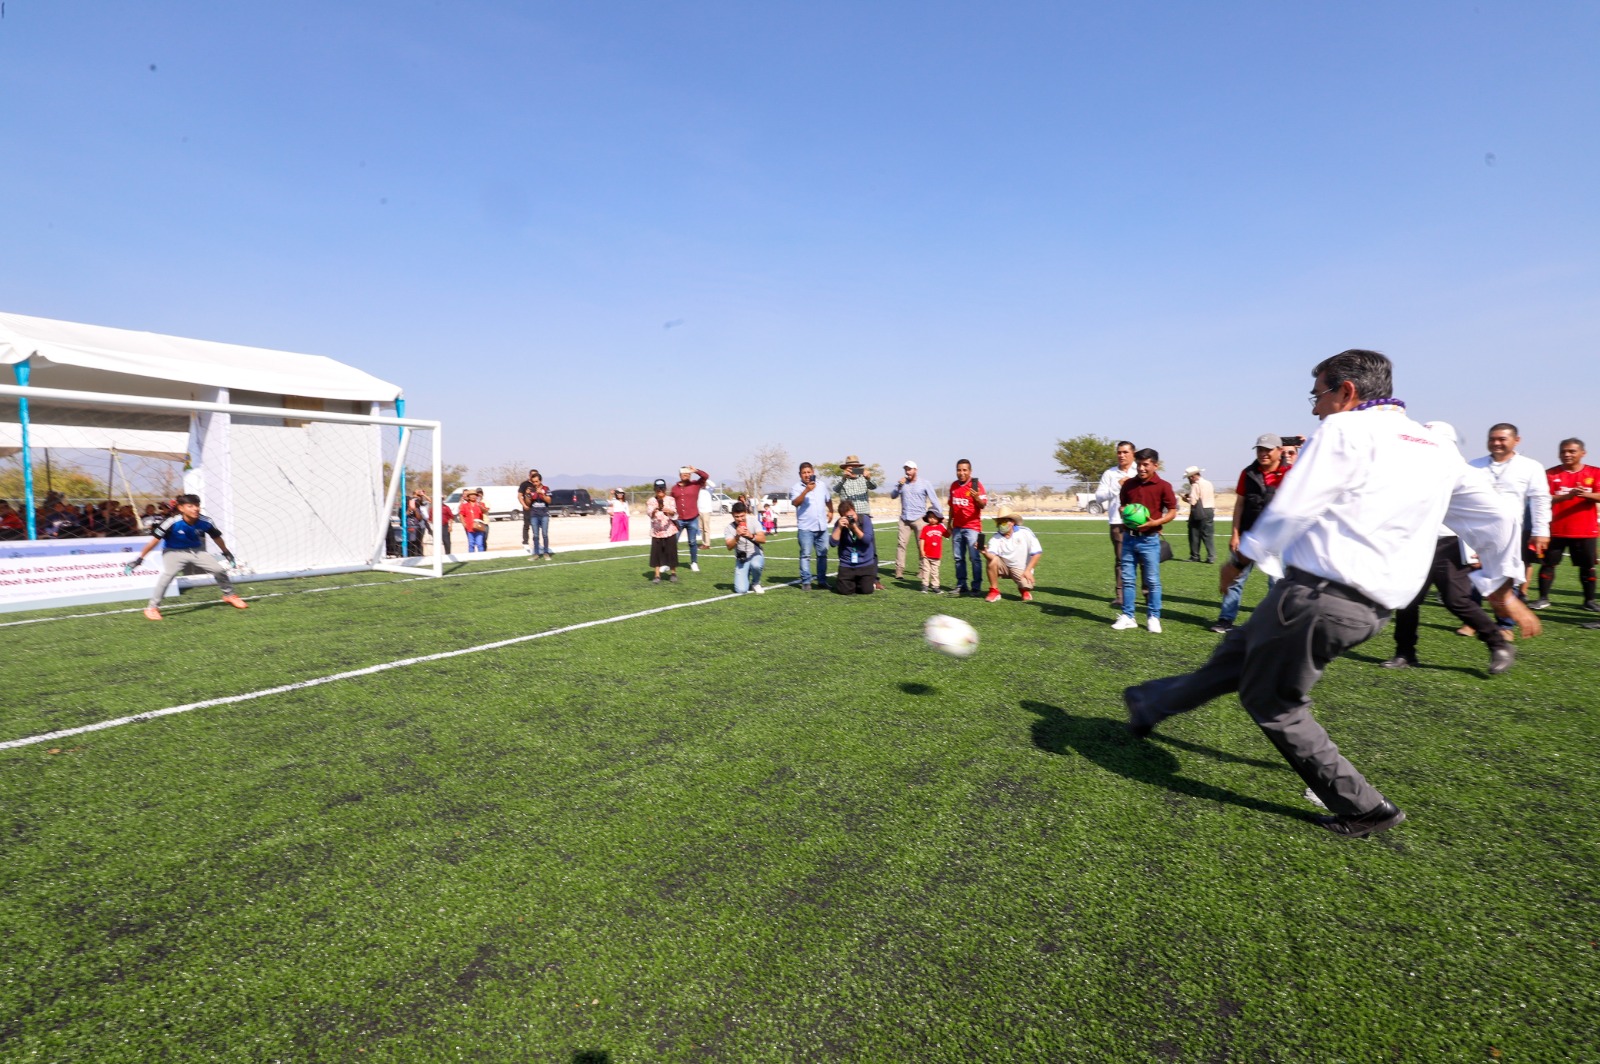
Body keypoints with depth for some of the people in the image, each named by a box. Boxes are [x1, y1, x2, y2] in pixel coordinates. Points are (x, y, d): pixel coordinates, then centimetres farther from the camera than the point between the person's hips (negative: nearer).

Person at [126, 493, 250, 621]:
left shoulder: (205, 522, -17)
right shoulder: (172, 523, -26)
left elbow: (217, 538, 1)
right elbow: (155, 540, -19)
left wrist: (226, 553, 15)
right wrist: (139, 559, -18)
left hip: (196, 551, 3)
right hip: (174, 552, -3)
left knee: (219, 570, -4)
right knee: (167, 575, -26)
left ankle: (230, 595, 21)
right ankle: (152, 607, -15)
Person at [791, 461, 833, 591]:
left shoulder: (822, 486, 12)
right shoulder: (796, 488, -4)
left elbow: (828, 500, 29)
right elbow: (796, 503, -22)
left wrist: (831, 511, 23)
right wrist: (806, 490, -30)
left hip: (822, 527, 5)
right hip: (805, 528, -5)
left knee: (822, 555, 8)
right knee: (806, 555, -4)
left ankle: (822, 581, 15)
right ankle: (805, 582, -1)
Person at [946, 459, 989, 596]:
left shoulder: (976, 484, -9)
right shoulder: (953, 485, 9)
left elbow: (983, 505, -16)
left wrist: (977, 498, -37)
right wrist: (949, 524, 16)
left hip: (972, 527, -6)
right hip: (957, 527, 6)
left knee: (974, 558, -5)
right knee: (959, 558, 10)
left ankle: (976, 587, 0)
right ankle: (961, 585, 17)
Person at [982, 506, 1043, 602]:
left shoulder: (1025, 533, -10)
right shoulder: (995, 538, -10)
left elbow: (1036, 553, -10)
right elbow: (991, 556, -29)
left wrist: (1028, 570, -17)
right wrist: (985, 553, -53)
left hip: (1021, 569, -1)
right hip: (1004, 567, 1)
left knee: (1027, 588, -27)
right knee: (993, 560, -28)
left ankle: (1025, 590, 15)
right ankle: (994, 591, -14)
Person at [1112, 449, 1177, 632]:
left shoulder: (1163, 486, -7)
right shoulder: (1128, 484, 4)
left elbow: (1172, 511, -3)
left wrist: (1156, 522, -18)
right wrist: (1124, 514, -5)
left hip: (1149, 539, -4)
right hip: (1128, 537, 4)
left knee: (1152, 580, 3)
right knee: (1127, 578, 8)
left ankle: (1153, 617, 14)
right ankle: (1127, 616, 16)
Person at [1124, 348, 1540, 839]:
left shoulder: (1345, 430, -8)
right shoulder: (1439, 449, 16)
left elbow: (1289, 512, -13)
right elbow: (1495, 518, 22)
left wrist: (1240, 558, 1)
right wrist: (1503, 587, 33)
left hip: (1317, 595, -9)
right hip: (1371, 608, 9)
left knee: (1272, 701, 7)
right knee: (1241, 652, 19)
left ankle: (1363, 808, 17)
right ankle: (1152, 705, 32)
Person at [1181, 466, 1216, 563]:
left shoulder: (1196, 485, -12)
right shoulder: (1209, 484, 11)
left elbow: (1192, 501, -16)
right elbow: (1213, 498, 16)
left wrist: (1185, 499, 0)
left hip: (1199, 512, -7)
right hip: (1210, 511, 7)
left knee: (1194, 535, 4)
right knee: (1207, 535, 7)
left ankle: (1195, 556, 8)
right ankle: (1211, 557, 0)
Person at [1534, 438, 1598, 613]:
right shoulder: (1551, 473, 0)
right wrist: (1567, 496, -25)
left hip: (1585, 530, 1)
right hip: (1556, 529, -1)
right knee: (1548, 563, 0)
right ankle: (1543, 598, 8)